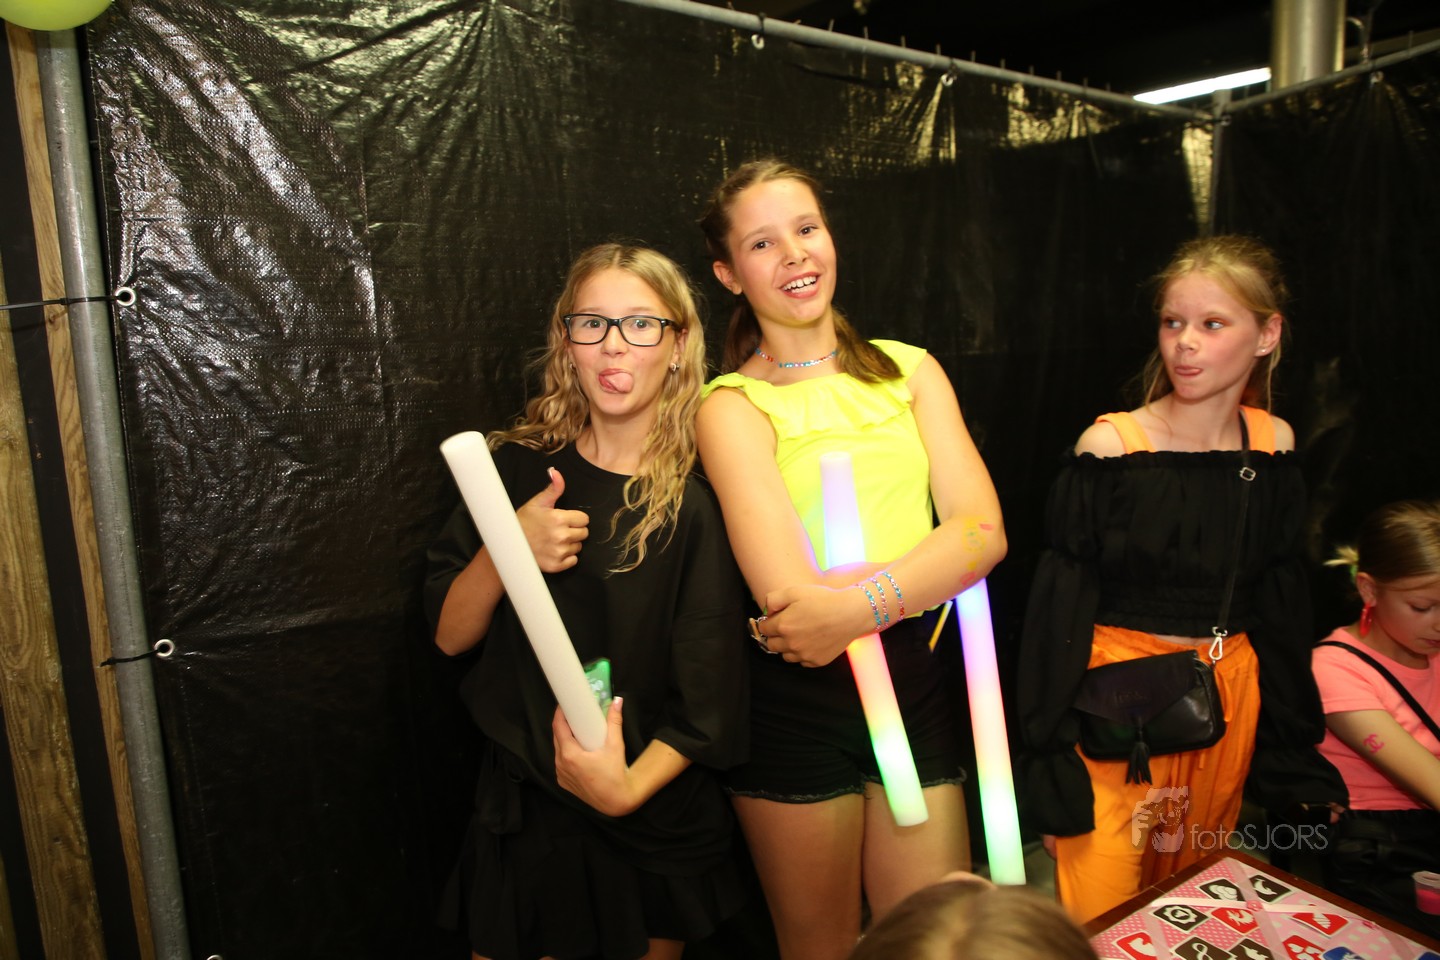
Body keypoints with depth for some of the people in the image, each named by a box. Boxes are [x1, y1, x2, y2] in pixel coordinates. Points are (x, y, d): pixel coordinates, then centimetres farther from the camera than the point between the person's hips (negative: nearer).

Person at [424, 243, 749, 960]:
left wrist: (629, 787, -26)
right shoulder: (520, 467, -4)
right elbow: (449, 635, -3)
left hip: (657, 825, -1)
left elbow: (707, 706, -11)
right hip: (524, 813, 2)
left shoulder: (701, 502, -13)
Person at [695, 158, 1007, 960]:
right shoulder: (733, 405, -7)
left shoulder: (909, 369, 6)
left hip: (915, 684, 4)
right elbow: (789, 595, -19)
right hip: (796, 699, -3)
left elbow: (983, 531, -8)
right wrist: (916, 580, -13)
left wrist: (861, 602, -22)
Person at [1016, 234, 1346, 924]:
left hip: (1229, 698, 5)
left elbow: (1281, 604, 10)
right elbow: (1059, 610, -10)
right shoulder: (1110, 445, -13)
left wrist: (1294, 756, 13)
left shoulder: (1273, 444, 1)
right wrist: (1050, 775, -11)